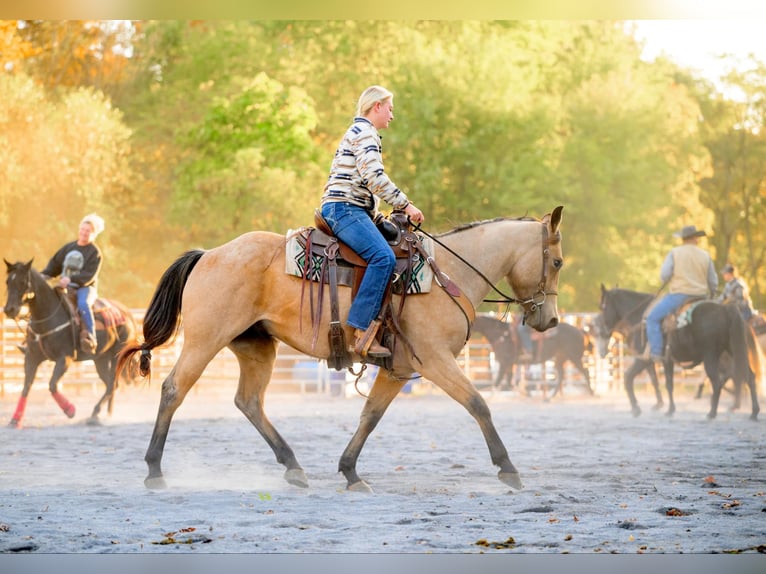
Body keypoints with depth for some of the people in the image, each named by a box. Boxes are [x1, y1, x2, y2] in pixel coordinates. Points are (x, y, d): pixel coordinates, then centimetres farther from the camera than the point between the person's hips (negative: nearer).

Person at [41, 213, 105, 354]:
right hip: (66, 286, 6)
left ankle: (91, 337, -39)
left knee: (83, 304, -38)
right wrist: (44, 275, -1)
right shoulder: (68, 247, 14)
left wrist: (71, 279, -27)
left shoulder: (95, 252, -3)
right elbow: (55, 263, 18)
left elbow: (89, 275, -14)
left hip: (85, 287, -6)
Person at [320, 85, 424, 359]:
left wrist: (378, 217, 23)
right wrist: (405, 205, -16)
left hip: (352, 210, 11)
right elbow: (374, 176, -19)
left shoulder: (358, 132, 27)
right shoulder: (365, 132, -6)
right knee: (383, 256, -28)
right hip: (344, 209, -11)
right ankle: (362, 330, -37)